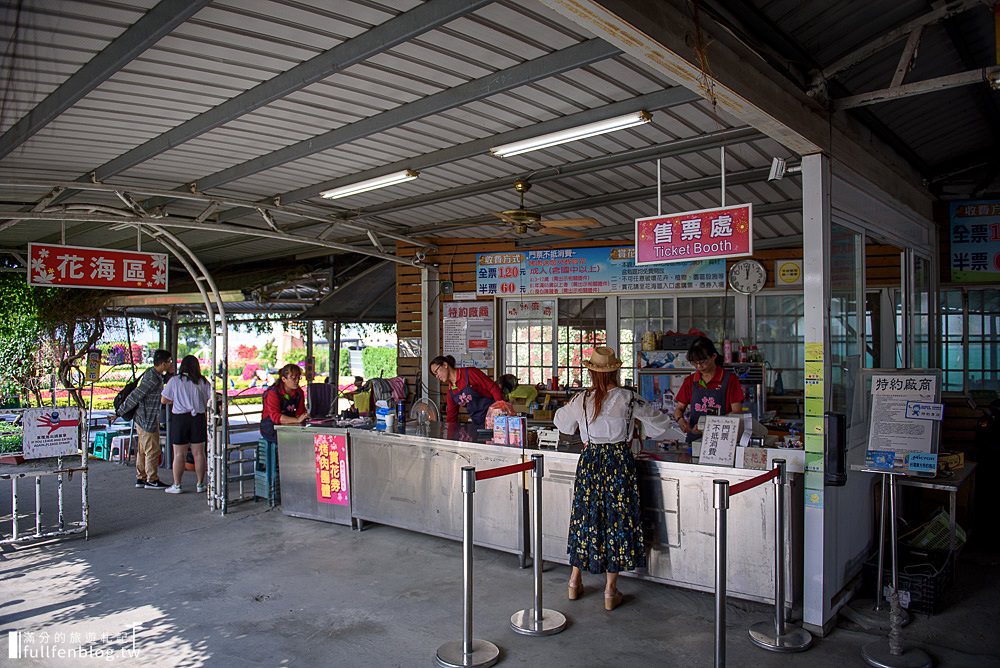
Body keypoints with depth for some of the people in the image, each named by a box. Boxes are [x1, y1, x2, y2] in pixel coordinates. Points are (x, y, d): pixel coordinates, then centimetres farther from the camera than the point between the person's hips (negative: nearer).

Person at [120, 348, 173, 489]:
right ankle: (152, 480, 8)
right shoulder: (152, 379, -24)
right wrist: (119, 413, -16)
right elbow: (135, 396, -21)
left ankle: (141, 479, 24)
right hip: (147, 421, -10)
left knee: (143, 450, 15)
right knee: (152, 450, -1)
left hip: (143, 419, 10)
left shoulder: (153, 374, 7)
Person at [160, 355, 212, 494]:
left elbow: (164, 400, -2)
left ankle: (177, 485, 10)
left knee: (179, 454, 5)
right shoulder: (203, 382, 0)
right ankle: (200, 484, 13)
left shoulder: (174, 381, -5)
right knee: (199, 453, 8)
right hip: (198, 419, 2)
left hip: (180, 418, -2)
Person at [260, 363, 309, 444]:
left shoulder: (299, 392, 6)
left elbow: (300, 412, 9)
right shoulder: (273, 393, -13)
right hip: (271, 428, -6)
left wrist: (302, 417, -17)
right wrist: (297, 420, -39)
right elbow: (275, 416, -26)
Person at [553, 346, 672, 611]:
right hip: (619, 461, -2)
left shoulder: (581, 400, -2)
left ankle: (575, 581, 25)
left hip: (589, 461, 2)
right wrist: (646, 432, 21)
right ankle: (610, 591, 13)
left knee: (585, 515, 13)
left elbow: (560, 420, 18)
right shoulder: (627, 398, -9)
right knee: (617, 516, 6)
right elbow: (662, 422, 1)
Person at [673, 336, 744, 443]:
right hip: (694, 438, 3)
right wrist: (680, 419, -7)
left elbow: (737, 412, -2)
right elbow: (679, 409, 16)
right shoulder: (690, 381, 12)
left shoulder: (729, 379, 2)